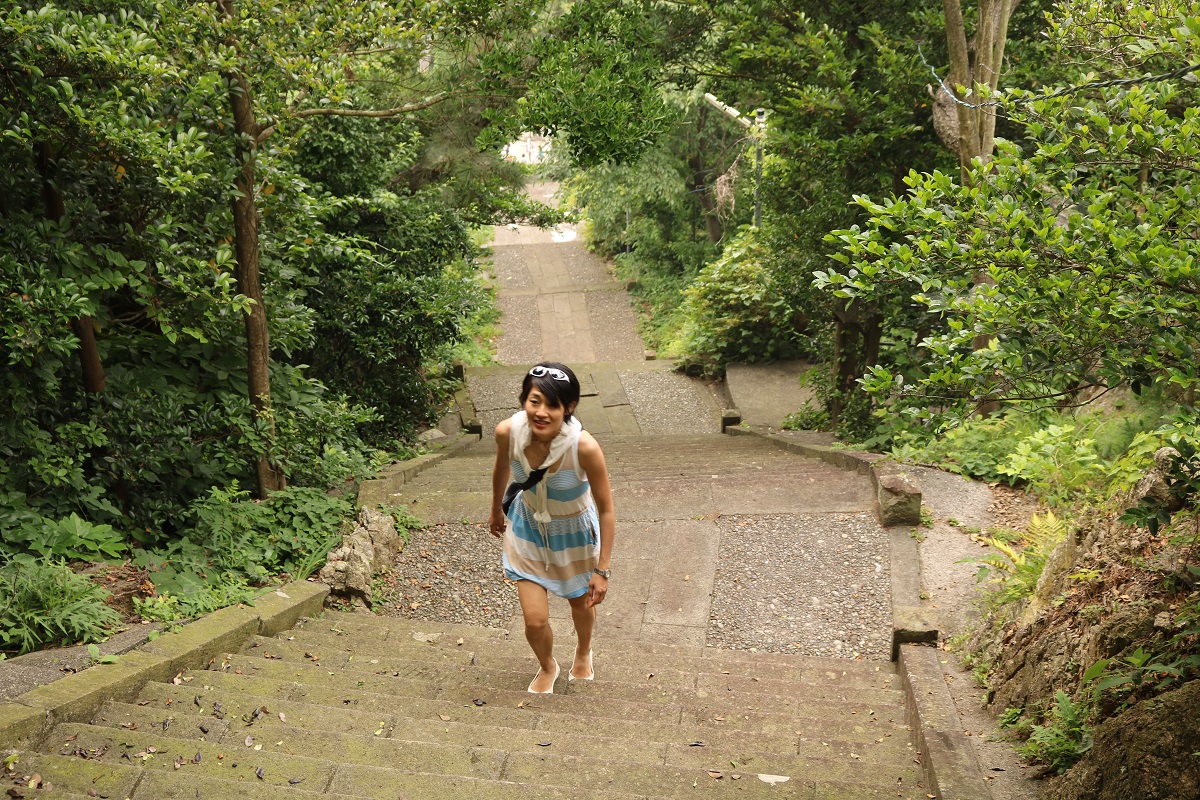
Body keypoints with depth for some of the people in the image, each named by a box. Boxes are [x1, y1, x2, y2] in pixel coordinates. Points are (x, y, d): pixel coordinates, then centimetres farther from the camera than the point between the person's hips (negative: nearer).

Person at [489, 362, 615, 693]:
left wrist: (602, 569, -17)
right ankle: (547, 668, 40)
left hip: (575, 533, -1)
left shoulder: (584, 447, -36)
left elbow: (606, 510, -23)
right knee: (535, 620, 3)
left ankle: (583, 652, 60)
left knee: (581, 605, 24)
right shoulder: (507, 431, -27)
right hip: (528, 528, 2)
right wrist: (495, 511, 15)